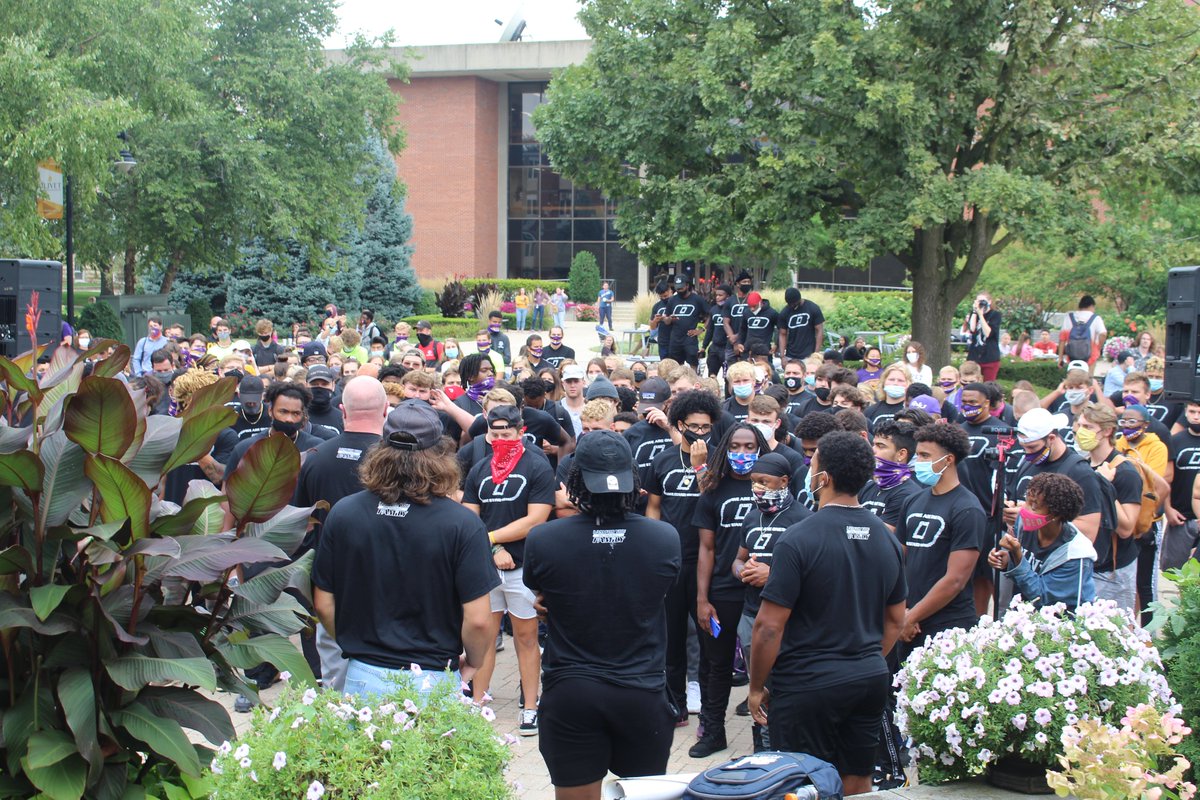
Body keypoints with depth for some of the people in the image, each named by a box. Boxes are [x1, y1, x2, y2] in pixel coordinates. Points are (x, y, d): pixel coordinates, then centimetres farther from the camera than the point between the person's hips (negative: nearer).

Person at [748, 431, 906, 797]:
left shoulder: (798, 540, -16)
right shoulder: (886, 538, 4)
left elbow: (769, 626, -16)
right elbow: (896, 619, 14)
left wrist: (756, 687, -4)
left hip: (808, 687, -6)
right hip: (872, 682, 6)